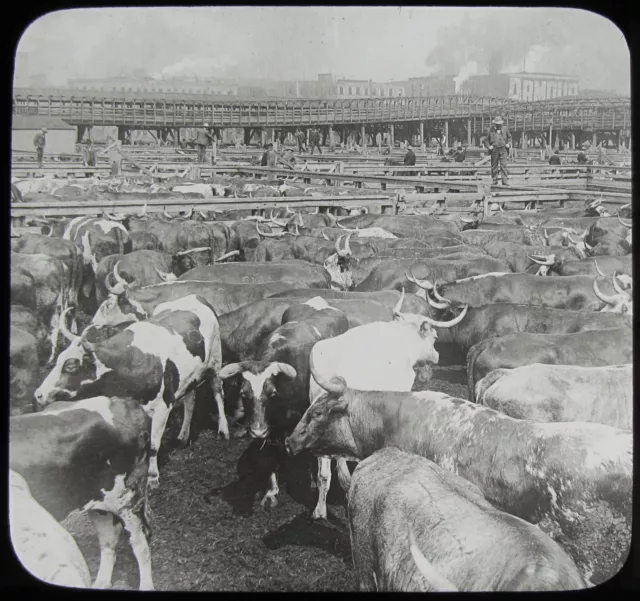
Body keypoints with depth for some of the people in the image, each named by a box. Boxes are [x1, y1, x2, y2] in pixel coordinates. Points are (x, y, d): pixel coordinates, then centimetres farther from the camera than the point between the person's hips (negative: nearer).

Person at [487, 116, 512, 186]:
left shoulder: (505, 129, 9)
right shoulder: (491, 130, 6)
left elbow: (509, 137, 21)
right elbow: (487, 139, 15)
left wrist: (508, 144, 5)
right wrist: (489, 146, -1)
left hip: (503, 149, 0)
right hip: (494, 149, 0)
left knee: (503, 165, -7)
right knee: (494, 166, 3)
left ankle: (505, 181, -8)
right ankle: (494, 180, 12)